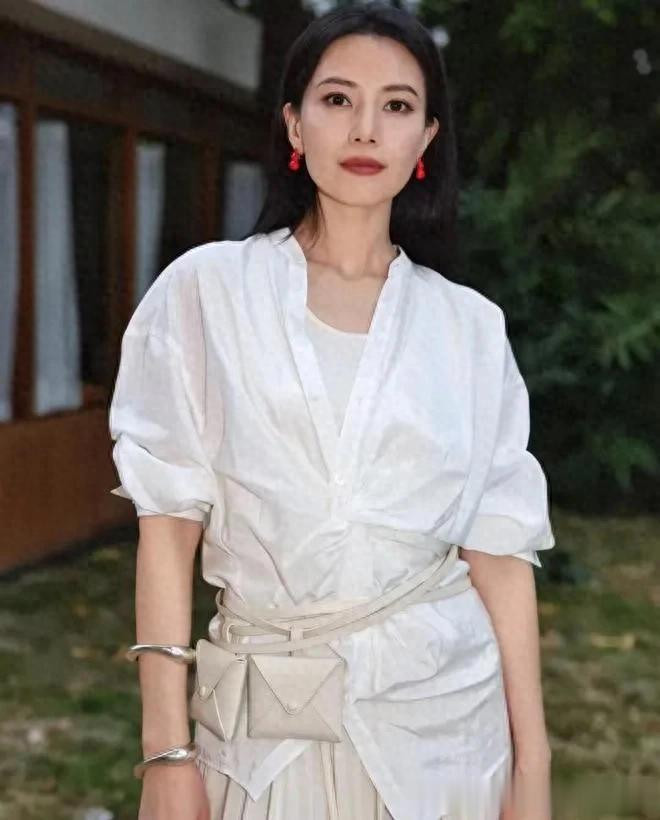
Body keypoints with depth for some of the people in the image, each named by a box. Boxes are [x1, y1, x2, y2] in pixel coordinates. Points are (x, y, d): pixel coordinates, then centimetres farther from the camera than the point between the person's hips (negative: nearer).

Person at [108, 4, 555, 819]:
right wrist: (166, 750, -8)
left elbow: (500, 552, 1)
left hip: (442, 714, 2)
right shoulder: (207, 289, -2)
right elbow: (169, 524, -4)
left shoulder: (469, 327, 3)